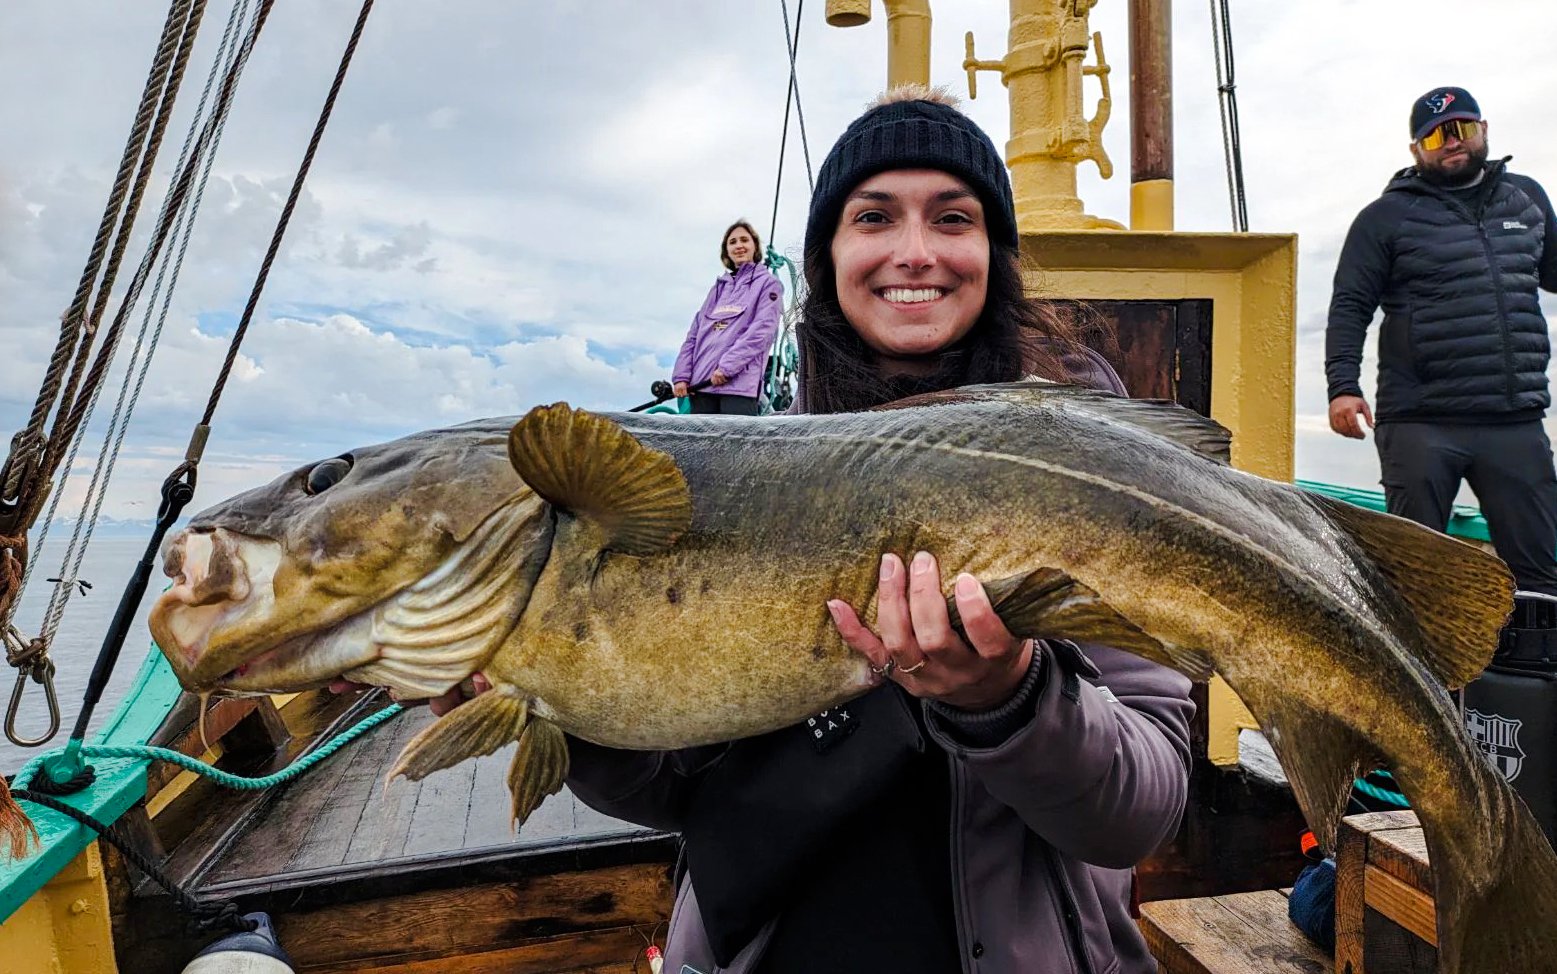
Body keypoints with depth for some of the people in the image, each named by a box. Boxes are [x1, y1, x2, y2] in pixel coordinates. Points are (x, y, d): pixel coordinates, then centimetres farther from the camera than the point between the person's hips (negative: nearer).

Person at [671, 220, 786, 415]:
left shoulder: (768, 283, 8)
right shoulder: (719, 287, 24)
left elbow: (762, 330, -7)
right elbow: (695, 334, 18)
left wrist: (727, 366, -16)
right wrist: (682, 375, 5)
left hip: (740, 384, -5)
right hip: (702, 383, 5)